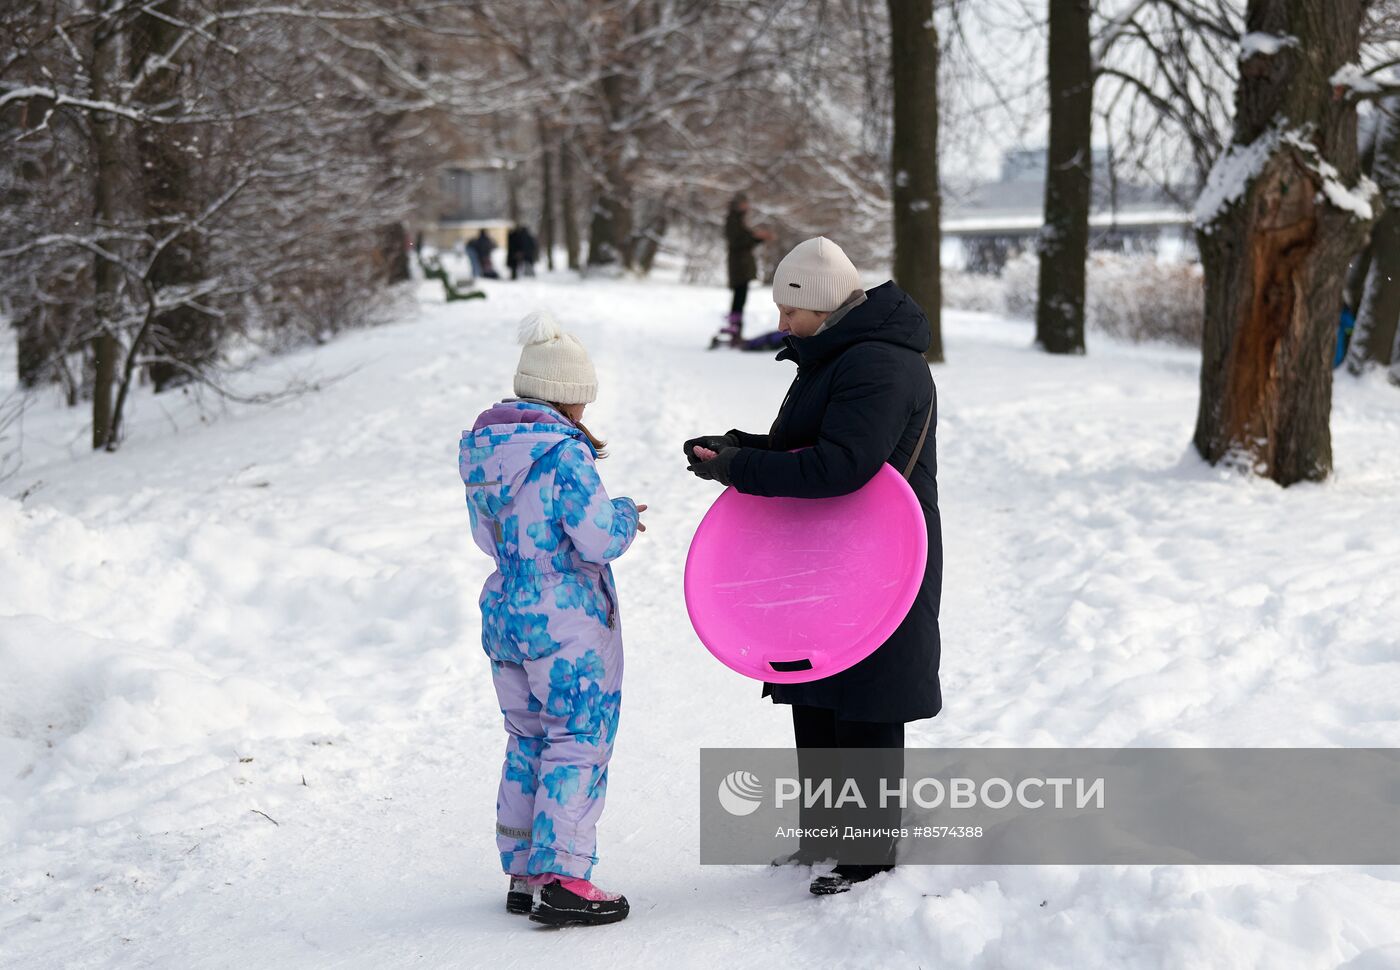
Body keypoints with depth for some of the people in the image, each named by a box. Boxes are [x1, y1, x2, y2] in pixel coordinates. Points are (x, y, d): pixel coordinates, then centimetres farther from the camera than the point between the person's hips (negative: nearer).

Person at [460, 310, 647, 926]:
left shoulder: (480, 447, 6)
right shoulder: (563, 453, -20)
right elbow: (601, 539, -21)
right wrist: (625, 513, 1)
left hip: (505, 615, 8)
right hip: (569, 623, -8)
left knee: (527, 742, 16)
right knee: (579, 743, 0)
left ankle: (523, 873, 21)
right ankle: (561, 881, -3)